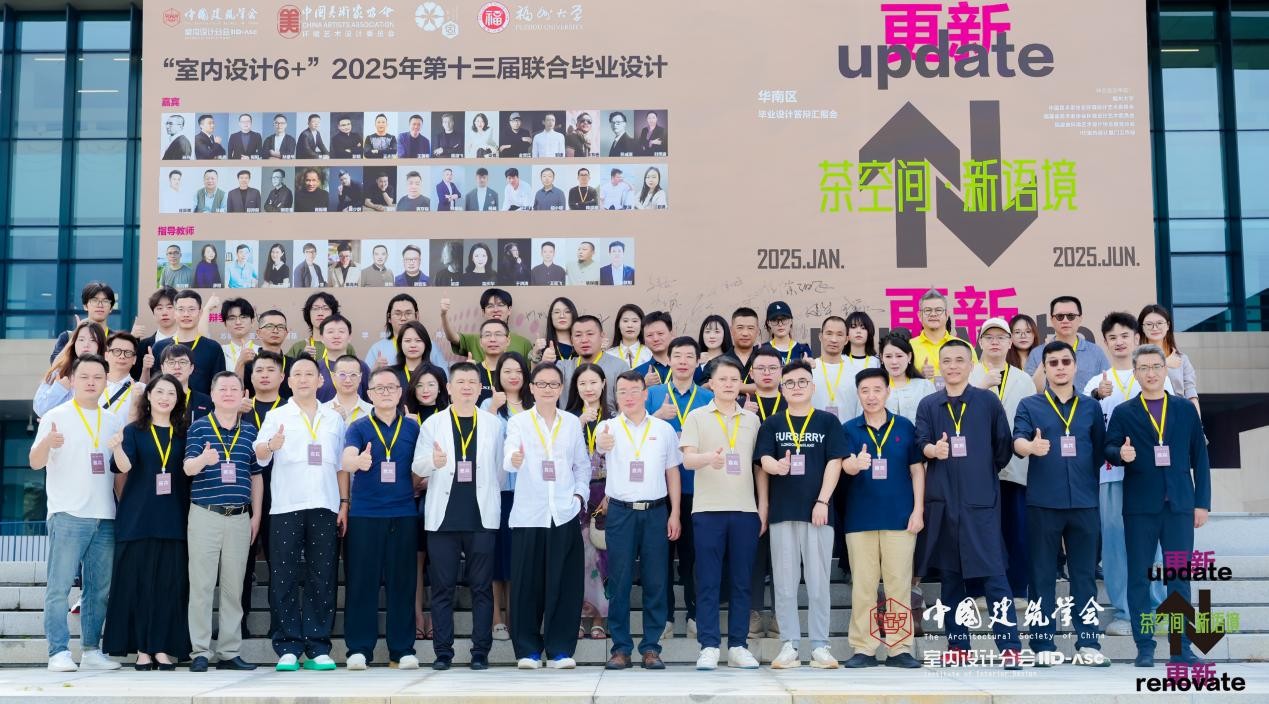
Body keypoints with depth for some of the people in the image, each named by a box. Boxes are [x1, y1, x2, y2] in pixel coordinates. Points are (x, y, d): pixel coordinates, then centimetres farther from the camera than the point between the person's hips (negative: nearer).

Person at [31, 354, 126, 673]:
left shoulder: (113, 422, 16)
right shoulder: (56, 417, 2)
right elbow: (35, 462, -8)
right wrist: (47, 443, -27)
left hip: (105, 516, 5)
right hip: (68, 515, -5)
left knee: (100, 588, 6)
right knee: (59, 586, -7)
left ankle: (92, 651, 14)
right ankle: (59, 653, -3)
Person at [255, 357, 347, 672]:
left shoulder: (334, 419, 15)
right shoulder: (276, 416, 7)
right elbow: (260, 455, -9)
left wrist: (344, 504, 7)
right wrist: (270, 446, -32)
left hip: (324, 507, 2)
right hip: (286, 507, -2)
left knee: (322, 579, 2)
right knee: (284, 578, -2)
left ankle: (318, 648, 7)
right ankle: (288, 648, 4)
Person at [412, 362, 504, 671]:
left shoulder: (493, 424, 9)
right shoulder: (432, 423, 8)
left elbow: (499, 466, 9)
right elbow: (418, 466, 1)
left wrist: (495, 504, 3)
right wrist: (433, 462, -20)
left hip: (481, 516, 0)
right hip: (443, 517, 0)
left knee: (482, 587, 2)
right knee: (442, 587, 3)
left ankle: (481, 652, 8)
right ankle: (443, 652, 10)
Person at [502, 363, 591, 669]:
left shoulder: (573, 423, 11)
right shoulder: (518, 421, 2)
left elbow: (583, 465, 16)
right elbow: (508, 456, -15)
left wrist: (580, 495, 3)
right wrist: (514, 460, -37)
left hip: (566, 514, 2)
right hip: (529, 514, -2)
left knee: (565, 583, 2)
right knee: (527, 584, 0)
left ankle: (560, 650, 11)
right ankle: (528, 650, 11)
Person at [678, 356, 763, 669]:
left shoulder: (752, 420, 14)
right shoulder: (696, 416, 5)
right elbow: (687, 459, -6)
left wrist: (763, 507, 8)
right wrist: (709, 458, -27)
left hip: (745, 510, 2)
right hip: (708, 509, -2)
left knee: (741, 582, 4)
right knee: (708, 581, -2)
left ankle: (738, 646, 10)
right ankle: (709, 647, 2)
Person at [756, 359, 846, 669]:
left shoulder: (828, 422, 6)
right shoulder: (771, 425, 10)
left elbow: (834, 463, -1)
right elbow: (763, 461, -1)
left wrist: (823, 501, -10)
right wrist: (776, 466, -26)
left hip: (817, 511, -1)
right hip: (782, 512, 1)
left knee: (818, 581, 1)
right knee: (784, 583, 4)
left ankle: (820, 646, 8)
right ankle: (789, 646, 9)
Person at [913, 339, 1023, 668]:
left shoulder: (988, 401, 4)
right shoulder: (928, 405, 7)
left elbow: (1004, 446, 7)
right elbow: (921, 444, -6)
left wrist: (984, 474, 8)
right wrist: (934, 450, -26)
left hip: (981, 500, -2)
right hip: (942, 500, 2)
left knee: (993, 575, -6)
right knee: (950, 576, 9)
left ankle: (1010, 647, -2)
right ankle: (958, 645, 17)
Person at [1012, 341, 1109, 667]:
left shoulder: (1090, 406, 10)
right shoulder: (1030, 405, 3)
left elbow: (1100, 450, 12)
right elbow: (1017, 440, -11)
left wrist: (1091, 485, 6)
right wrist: (1032, 447, -33)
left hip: (1084, 502, 2)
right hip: (1043, 502, -2)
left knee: (1085, 574, 6)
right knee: (1043, 575, 3)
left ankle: (1089, 643, 12)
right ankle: (1044, 645, 8)